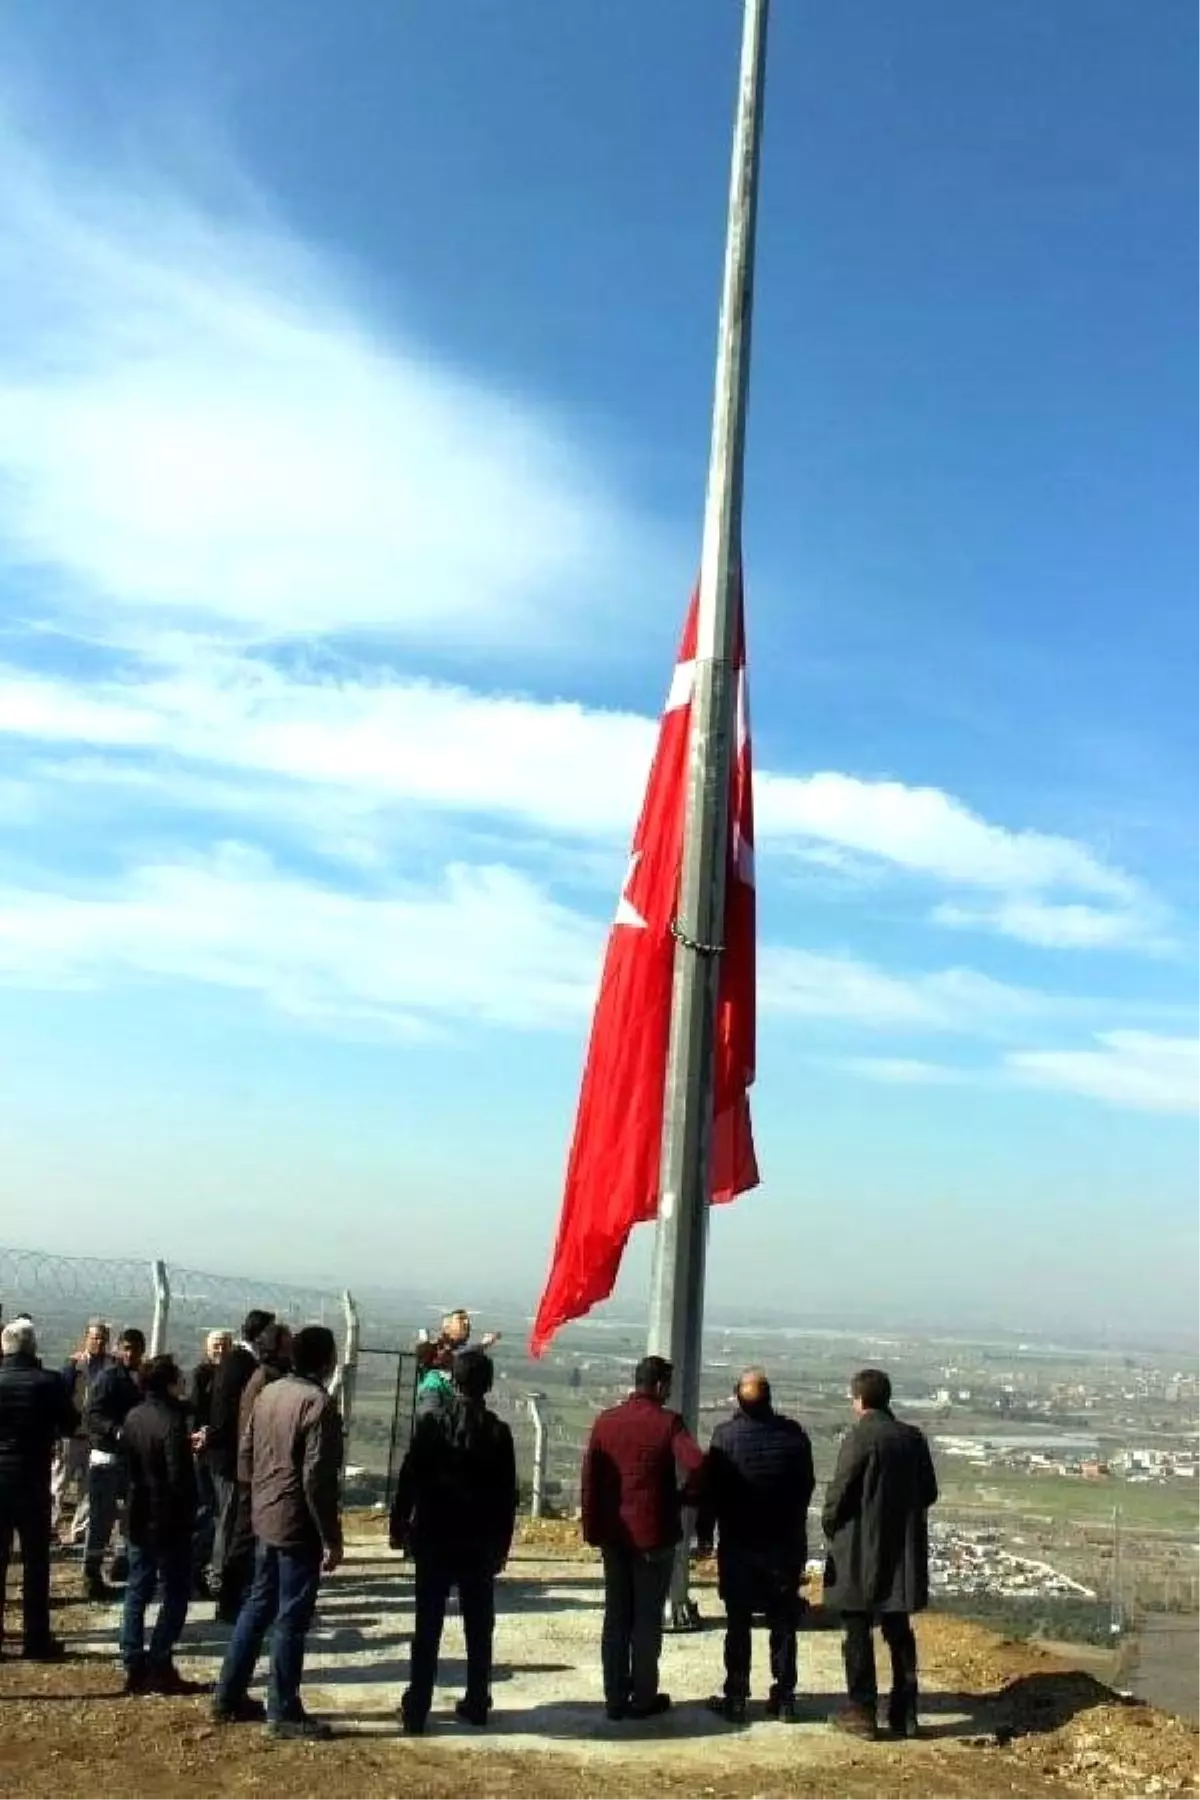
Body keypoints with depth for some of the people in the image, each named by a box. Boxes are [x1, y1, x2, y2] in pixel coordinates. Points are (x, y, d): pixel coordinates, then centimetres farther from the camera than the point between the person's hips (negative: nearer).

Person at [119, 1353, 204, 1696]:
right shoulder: (172, 1423, -20)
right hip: (170, 1522, -7)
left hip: (139, 1519, 8)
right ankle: (159, 1667, 2)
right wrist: (189, 1512, -5)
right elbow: (180, 1478, -22)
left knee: (137, 1592, 13)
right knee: (175, 1595, 3)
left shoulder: (133, 1417, 3)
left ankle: (135, 1667, 15)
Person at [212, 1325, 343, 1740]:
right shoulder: (318, 1403, -18)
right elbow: (317, 1478, -21)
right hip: (299, 1526, -8)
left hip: (266, 1519, 8)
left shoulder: (268, 1393, 6)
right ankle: (284, 1712, 9)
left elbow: (246, 1454, 12)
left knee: (258, 1605, 18)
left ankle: (229, 1697, 26)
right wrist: (331, 1538, -15)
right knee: (292, 1617, 1)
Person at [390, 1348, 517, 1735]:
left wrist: (399, 1526, 3)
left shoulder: (433, 1425, -7)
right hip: (480, 1544, 1)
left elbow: (409, 1480, -7)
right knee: (479, 1628, 12)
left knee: (427, 1627, 4)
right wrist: (502, 1545, 7)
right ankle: (476, 1704, 16)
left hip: (434, 1540, -1)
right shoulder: (499, 1433, -4)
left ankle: (416, 1708, 4)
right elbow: (507, 1497, -1)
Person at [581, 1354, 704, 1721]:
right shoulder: (667, 1423, -11)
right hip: (654, 1534, -4)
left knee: (616, 1616, 12)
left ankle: (615, 1698, 16)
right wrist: (684, 1498, -6)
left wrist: (592, 1528, 7)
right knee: (647, 1619, 7)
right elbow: (697, 1466, -24)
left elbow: (590, 1478, 2)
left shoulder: (606, 1421, 2)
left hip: (613, 1534, 4)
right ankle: (643, 1698, 14)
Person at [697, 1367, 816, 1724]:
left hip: (738, 1544, -2)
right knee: (783, 1623, 11)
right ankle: (784, 1697, 15)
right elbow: (807, 1485, 3)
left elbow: (711, 1489, -9)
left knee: (738, 1624, 7)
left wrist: (704, 1532, 2)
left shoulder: (725, 1435, -13)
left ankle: (735, 1698, 9)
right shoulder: (793, 1434, -6)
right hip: (786, 1543, 2)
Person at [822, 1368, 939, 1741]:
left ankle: (862, 1713, 9)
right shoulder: (913, 1438, 1)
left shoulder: (859, 1438, -16)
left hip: (860, 1553, -6)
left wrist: (830, 1525, 3)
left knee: (858, 1632, 5)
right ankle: (904, 1714, 18)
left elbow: (838, 1494, -15)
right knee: (899, 1632, 15)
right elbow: (929, 1492, 8)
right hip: (903, 1551, 6)